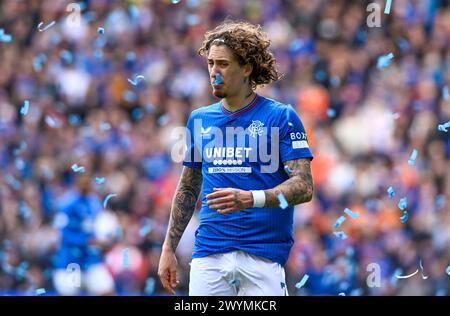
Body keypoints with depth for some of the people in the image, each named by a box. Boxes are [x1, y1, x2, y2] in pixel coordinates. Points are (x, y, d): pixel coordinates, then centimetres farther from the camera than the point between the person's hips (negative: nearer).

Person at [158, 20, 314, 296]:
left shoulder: (281, 117, -2)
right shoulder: (200, 119, 14)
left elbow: (304, 187, -9)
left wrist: (250, 199, -24)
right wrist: (169, 249, 15)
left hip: (263, 255, -4)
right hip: (209, 254, 4)